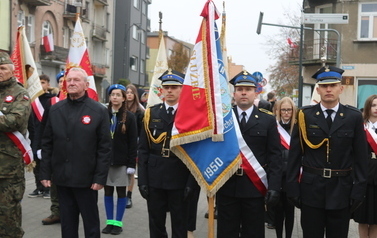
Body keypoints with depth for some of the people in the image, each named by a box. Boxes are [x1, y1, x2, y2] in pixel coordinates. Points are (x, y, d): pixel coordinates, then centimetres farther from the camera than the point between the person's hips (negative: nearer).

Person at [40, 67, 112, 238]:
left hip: (87, 179, -3)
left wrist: (100, 177, -11)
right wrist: (45, 173, 3)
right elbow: (47, 144, 8)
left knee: (91, 222, 9)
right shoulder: (55, 110, 7)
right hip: (61, 177, 4)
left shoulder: (99, 111, -5)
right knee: (67, 223, 13)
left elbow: (105, 147, -7)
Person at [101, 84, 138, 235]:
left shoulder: (129, 117, -2)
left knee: (121, 191, 5)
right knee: (108, 191, 8)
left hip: (122, 161, -2)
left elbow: (133, 143, -4)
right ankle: (109, 222, 17)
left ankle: (118, 223, 14)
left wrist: (132, 164, -10)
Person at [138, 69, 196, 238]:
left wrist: (191, 182, -11)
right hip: (154, 179, 3)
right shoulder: (151, 114, 5)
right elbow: (143, 150, 5)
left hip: (179, 180, -2)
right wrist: (142, 180, -1)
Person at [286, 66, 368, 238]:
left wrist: (359, 190, -3)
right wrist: (292, 188, -3)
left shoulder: (354, 117, 0)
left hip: (342, 191, 1)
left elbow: (360, 157, 1)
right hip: (311, 190, 0)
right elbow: (295, 155, 0)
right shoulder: (305, 116, -1)